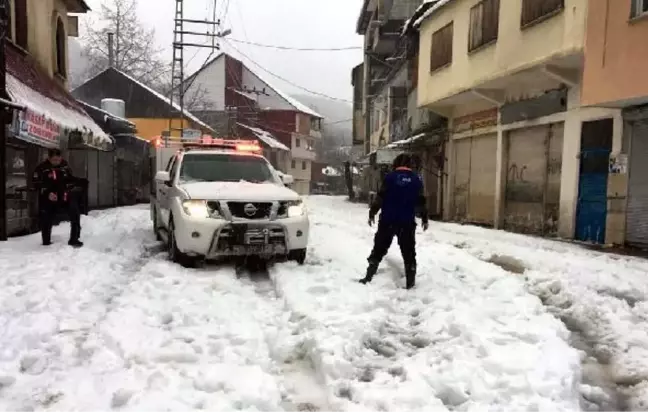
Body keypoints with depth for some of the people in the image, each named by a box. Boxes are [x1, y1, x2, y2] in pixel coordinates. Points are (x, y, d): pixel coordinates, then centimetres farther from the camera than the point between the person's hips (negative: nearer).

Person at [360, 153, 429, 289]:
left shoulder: (390, 176, -2)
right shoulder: (416, 179, 5)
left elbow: (380, 197, -5)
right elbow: (421, 202, 7)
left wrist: (372, 213, 2)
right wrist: (425, 219, 16)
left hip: (388, 220, -1)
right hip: (407, 222, 1)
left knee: (379, 249, 8)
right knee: (408, 252, 9)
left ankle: (368, 277, 8)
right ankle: (410, 282, 9)